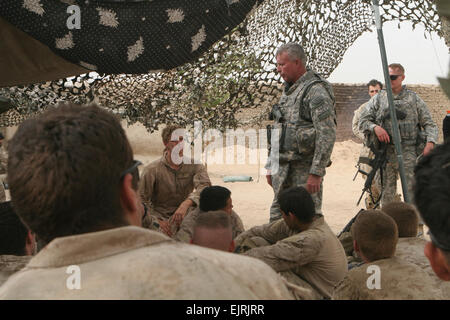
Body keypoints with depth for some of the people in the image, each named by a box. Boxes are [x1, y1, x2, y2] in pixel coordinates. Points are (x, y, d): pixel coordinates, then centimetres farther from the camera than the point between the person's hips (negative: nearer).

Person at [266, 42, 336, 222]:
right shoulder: (287, 91, 17)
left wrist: (316, 173, -22)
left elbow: (327, 135, -19)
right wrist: (271, 165, 20)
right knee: (277, 219, 12)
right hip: (283, 169, 9)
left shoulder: (316, 91, -12)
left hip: (305, 169, -9)